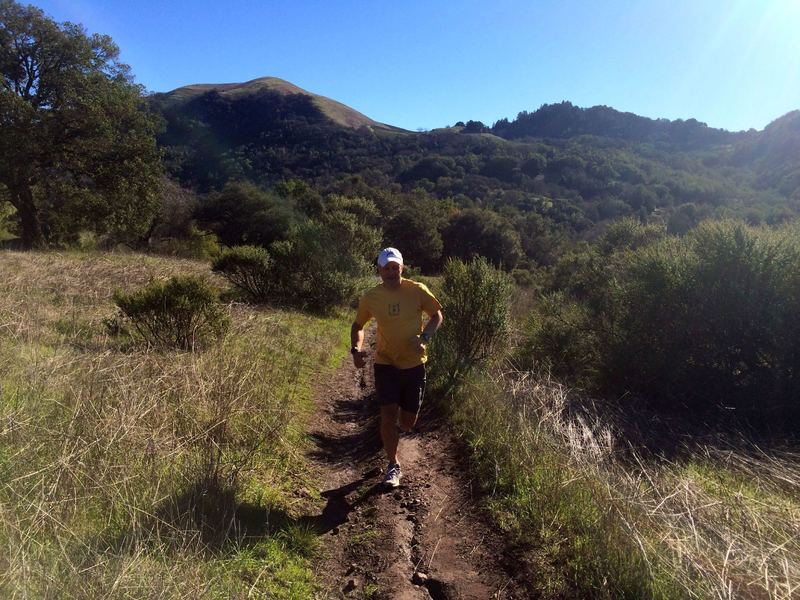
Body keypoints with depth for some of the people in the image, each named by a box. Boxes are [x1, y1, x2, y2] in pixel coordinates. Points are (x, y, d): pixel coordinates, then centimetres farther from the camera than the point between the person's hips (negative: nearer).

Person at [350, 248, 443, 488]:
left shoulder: (417, 291, -10)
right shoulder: (371, 297, -7)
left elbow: (437, 315, 1)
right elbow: (358, 326, 7)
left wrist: (424, 338, -17)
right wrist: (356, 349, -12)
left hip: (414, 365, 0)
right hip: (386, 364, 0)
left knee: (407, 423, 10)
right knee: (388, 416, -6)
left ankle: (398, 427, 49)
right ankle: (393, 466, 15)